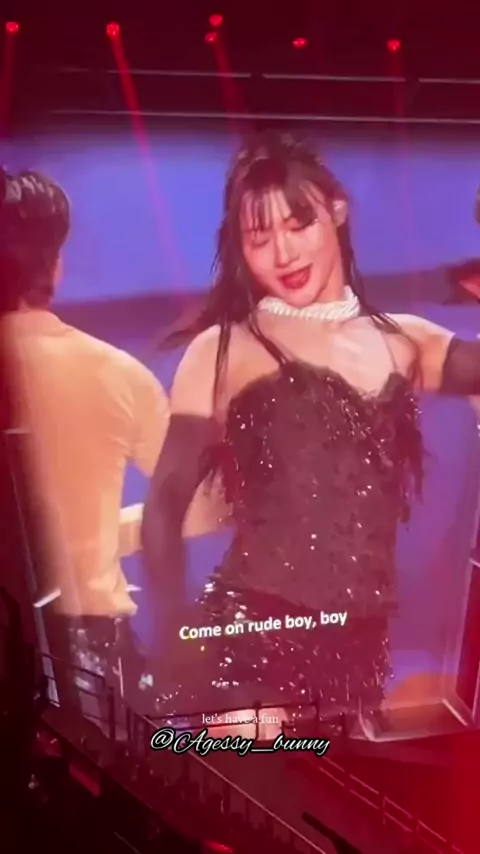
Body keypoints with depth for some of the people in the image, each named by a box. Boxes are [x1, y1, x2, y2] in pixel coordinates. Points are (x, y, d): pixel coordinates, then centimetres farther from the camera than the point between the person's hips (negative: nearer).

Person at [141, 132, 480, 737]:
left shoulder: (405, 342, 9)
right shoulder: (224, 350, -2)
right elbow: (165, 506, -5)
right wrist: (178, 631, -13)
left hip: (358, 649, 4)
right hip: (246, 645, -4)